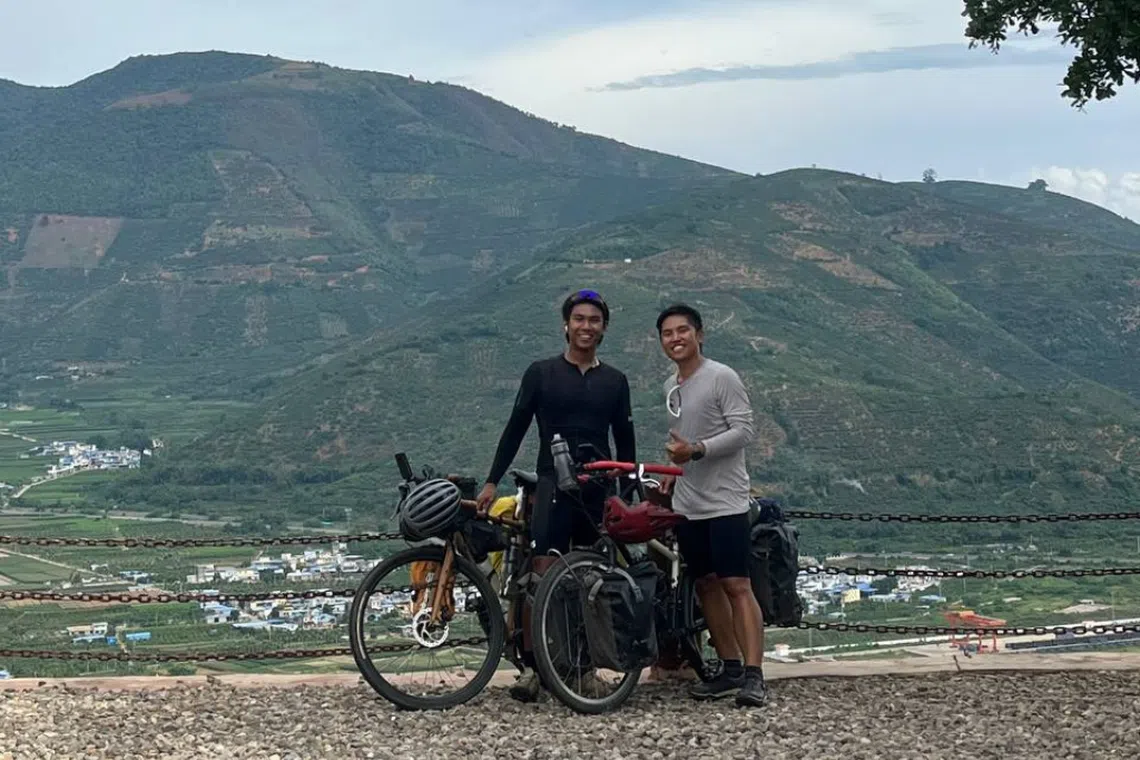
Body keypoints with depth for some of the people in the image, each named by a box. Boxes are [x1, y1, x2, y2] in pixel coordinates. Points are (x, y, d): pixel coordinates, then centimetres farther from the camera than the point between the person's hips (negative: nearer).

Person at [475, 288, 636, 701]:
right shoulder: (541, 373, 5)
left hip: (599, 490, 3)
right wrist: (492, 481, 1)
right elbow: (516, 428, 6)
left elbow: (625, 441, 16)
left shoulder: (615, 381, 12)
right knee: (543, 572, -13)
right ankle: (531, 665, -12)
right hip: (553, 486, -3)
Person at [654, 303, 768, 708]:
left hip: (725, 502, -8)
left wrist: (696, 450, -24)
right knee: (706, 585, 10)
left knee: (737, 586, -13)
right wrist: (675, 472, 13)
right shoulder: (671, 387, 15)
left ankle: (754, 676, -16)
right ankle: (731, 668, 18)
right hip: (688, 505, 8)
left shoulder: (722, 377, -8)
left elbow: (743, 431, -15)